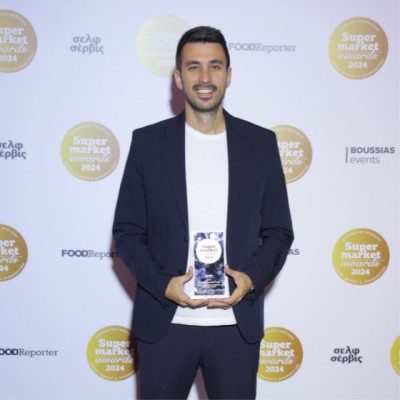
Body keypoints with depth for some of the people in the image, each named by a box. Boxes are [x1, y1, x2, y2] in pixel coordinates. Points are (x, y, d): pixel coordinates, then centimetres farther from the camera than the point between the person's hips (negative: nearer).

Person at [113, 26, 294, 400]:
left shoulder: (261, 142, 4)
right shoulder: (148, 142, 1)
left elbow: (279, 232, 7)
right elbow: (127, 232, 2)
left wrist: (252, 278, -10)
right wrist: (163, 284, -12)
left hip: (237, 324, 1)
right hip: (164, 323, 0)